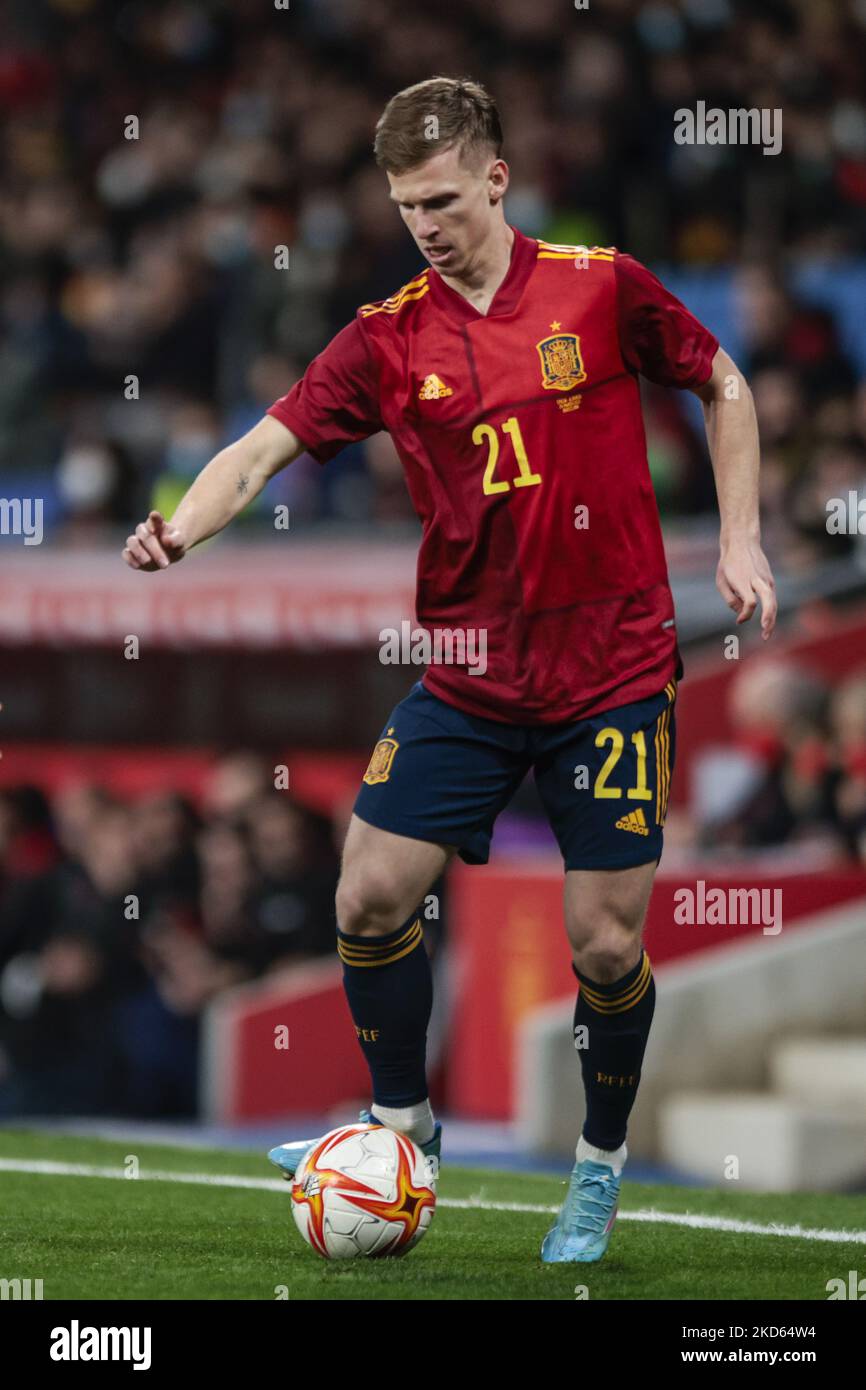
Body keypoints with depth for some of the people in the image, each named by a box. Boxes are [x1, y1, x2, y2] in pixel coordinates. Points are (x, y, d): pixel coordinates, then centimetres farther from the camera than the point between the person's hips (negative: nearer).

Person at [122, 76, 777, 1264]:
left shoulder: (601, 287, -5)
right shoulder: (389, 338, -1)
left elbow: (724, 388, 9)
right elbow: (267, 446, -9)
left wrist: (740, 540, 1)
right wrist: (182, 528, -29)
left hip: (612, 674, -3)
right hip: (468, 676, 3)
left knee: (605, 943, -4)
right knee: (370, 900, -4)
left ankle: (602, 1166, 21)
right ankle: (402, 1120, 21)